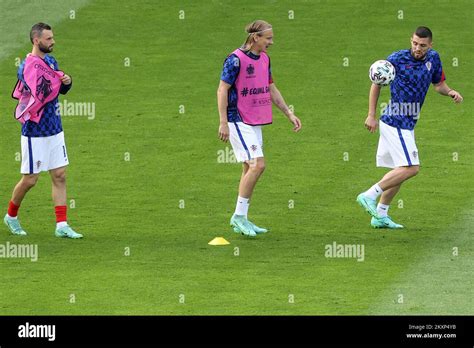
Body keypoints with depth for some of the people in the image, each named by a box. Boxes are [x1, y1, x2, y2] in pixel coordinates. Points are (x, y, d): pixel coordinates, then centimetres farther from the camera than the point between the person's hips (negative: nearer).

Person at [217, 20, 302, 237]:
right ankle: (239, 216, -8)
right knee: (257, 164, -16)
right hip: (239, 121, -9)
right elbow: (222, 90, -14)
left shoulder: (264, 59, 11)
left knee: (250, 168, 9)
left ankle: (241, 221, 15)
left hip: (255, 122, 9)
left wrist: (289, 114, 19)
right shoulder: (236, 59, -14)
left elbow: (271, 90, 20)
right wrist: (223, 123, -18)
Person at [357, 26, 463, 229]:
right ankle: (369, 196, -14)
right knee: (411, 168, -17)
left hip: (406, 124, 8)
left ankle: (380, 216, 18)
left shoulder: (433, 59, 6)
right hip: (396, 122, -8)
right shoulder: (397, 59, -12)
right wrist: (371, 115, -4)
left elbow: (438, 84, 21)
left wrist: (450, 92, -2)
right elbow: (377, 83, -1)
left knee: (401, 170, 11)